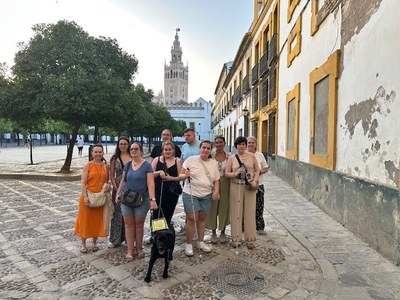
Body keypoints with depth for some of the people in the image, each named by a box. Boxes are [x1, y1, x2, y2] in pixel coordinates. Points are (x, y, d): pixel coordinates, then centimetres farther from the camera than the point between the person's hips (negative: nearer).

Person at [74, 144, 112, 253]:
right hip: (88, 196, -3)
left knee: (98, 220, 11)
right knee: (86, 220, 8)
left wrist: (108, 185, -8)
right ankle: (83, 243, 24)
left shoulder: (106, 166, 4)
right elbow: (83, 182, -10)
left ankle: (95, 242, 28)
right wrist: (85, 196, -18)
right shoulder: (88, 165, -6)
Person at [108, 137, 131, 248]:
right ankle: (115, 239, 18)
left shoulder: (132, 157, 0)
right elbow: (112, 175, 2)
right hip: (118, 188, 1)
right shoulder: (114, 158, 3)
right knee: (117, 213, 6)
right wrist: (116, 189, -7)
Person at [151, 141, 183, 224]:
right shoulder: (157, 160, 8)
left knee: (168, 216, 8)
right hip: (158, 192, 0)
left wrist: (170, 178, -16)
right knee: (156, 215, -5)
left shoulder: (178, 161, 5)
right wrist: (159, 172, -14)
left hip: (172, 193, 0)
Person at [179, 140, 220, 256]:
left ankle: (201, 242, 29)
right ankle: (188, 244, 13)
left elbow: (216, 180, 12)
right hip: (190, 194, -4)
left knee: (202, 218, 13)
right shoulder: (191, 160, -6)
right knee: (192, 218, -3)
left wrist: (216, 191, -4)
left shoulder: (213, 163, 7)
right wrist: (185, 175, -25)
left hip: (206, 195, 4)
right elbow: (181, 175, -3)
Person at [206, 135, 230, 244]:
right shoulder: (211, 156, -1)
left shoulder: (229, 157, 2)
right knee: (213, 207, 5)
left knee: (224, 207, 8)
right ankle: (213, 233, 20)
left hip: (225, 183, 1)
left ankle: (223, 232, 23)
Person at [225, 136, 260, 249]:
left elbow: (257, 170, 9)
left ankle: (250, 239, 17)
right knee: (236, 213, 3)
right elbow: (226, 173, 2)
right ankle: (236, 239, 16)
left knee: (250, 213, 5)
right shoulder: (231, 158, 4)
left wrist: (254, 181, -7)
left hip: (249, 187, 1)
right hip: (236, 187, 0)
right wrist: (235, 173, -16)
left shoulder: (252, 156, 6)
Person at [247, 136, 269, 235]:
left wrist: (259, 172, -10)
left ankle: (259, 227, 16)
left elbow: (266, 168, 10)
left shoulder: (260, 155, 7)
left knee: (259, 207, 3)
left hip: (258, 185, 2)